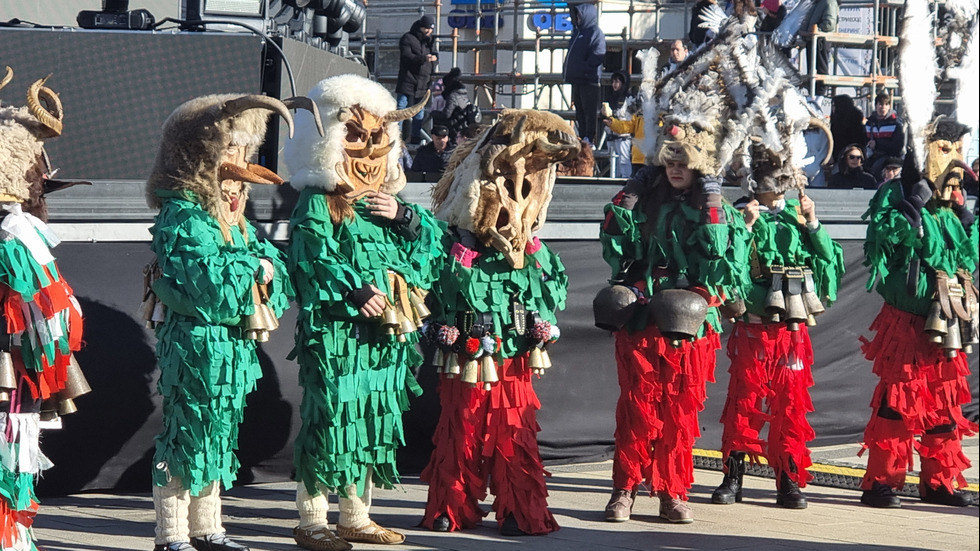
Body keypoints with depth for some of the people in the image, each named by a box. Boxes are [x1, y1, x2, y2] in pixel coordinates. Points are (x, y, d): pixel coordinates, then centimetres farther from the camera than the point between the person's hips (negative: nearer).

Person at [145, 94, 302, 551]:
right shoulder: (183, 215, -15)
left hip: (232, 343, 9)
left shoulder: (232, 214, 15)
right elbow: (212, 284, -24)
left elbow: (273, 264, 14)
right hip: (196, 340, -9)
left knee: (216, 434, 15)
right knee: (188, 432, -3)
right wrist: (253, 265, -10)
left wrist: (266, 271, -9)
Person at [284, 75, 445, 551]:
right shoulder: (317, 204, -6)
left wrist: (405, 217, -4)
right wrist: (355, 291, -26)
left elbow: (432, 242, 15)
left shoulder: (383, 199, 17)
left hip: (385, 333, 8)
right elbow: (313, 261, -17)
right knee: (330, 419, -6)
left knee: (374, 422, 12)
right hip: (334, 332, -8)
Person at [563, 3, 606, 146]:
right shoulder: (578, 32, 22)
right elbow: (571, 55, 27)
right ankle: (582, 138, 18)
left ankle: (590, 140, -9)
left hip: (589, 81, -9)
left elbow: (597, 56, -17)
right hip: (576, 80, 9)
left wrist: (583, 69, -21)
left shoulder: (596, 33, -7)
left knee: (590, 112, -8)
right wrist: (567, 72, 14)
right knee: (580, 112, 13)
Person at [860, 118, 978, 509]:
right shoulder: (897, 195, -3)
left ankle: (939, 480, 18)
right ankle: (881, 481, -6)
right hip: (906, 321, -7)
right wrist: (919, 197, -21)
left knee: (945, 402, 9)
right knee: (898, 398, -10)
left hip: (945, 324, 7)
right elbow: (890, 235, -21)